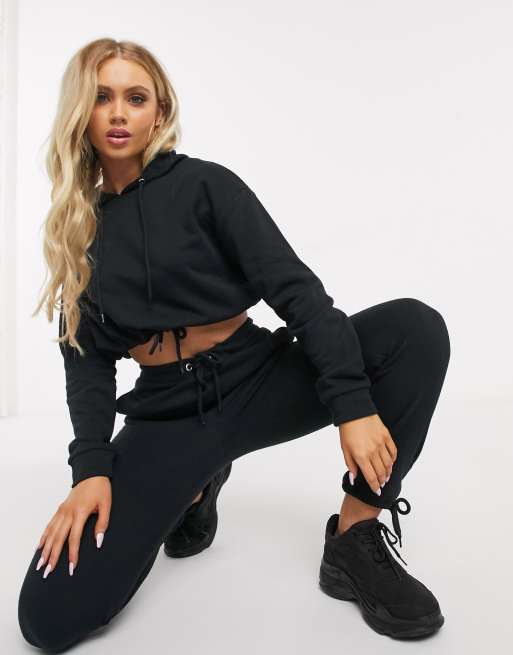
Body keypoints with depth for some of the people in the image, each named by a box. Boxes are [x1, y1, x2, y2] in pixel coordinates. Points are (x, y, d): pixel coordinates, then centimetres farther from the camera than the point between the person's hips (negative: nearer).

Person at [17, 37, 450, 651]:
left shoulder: (203, 184, -4)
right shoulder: (75, 227, 7)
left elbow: (295, 288, -13)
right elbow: (88, 354, 1)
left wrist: (352, 402, -26)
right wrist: (91, 467, -14)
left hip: (261, 380, -1)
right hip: (167, 412, 2)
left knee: (415, 326, -27)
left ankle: (354, 541, -17)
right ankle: (194, 488, 10)